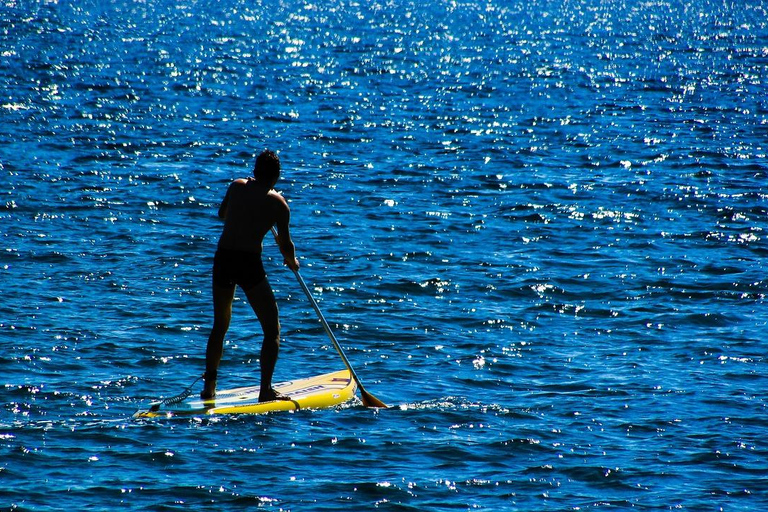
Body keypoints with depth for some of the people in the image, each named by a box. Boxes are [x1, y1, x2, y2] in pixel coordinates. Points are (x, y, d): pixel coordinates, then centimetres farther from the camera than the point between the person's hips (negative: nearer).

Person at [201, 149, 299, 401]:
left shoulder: (237, 186, 9)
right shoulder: (277, 201, -2)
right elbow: (285, 244, -2)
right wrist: (292, 261, 18)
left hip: (222, 258, 5)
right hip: (249, 263, -5)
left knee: (220, 326, 21)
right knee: (272, 330, 5)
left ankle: (209, 387, 21)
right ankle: (265, 389, -3)